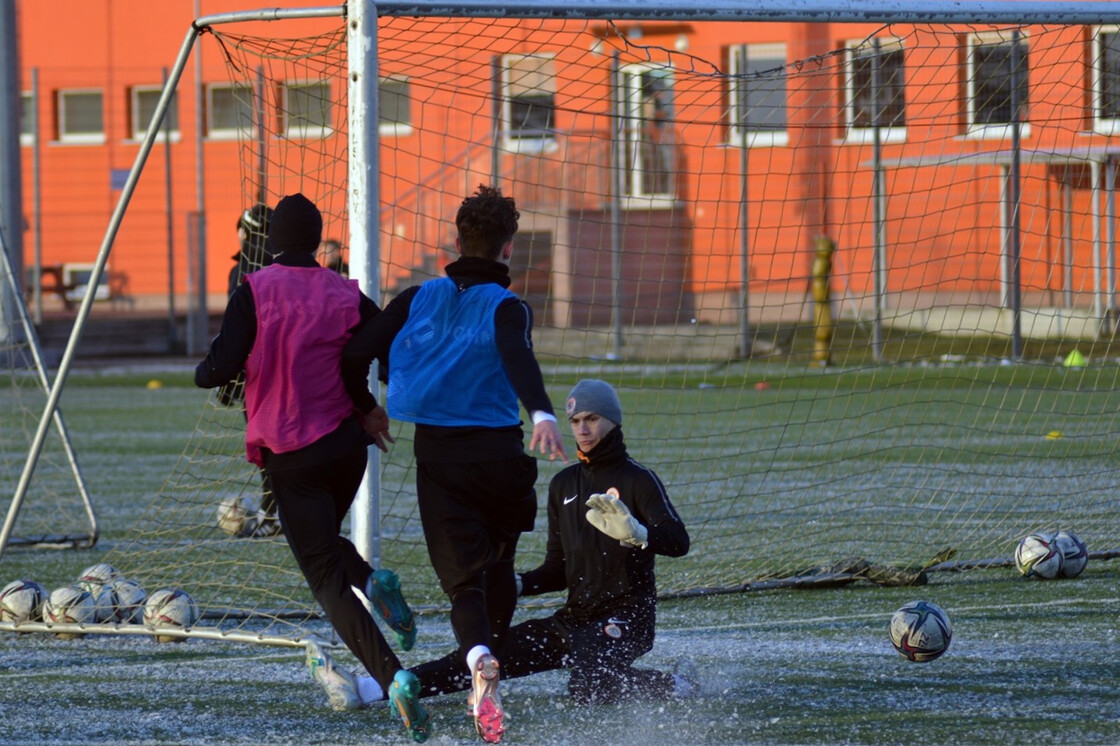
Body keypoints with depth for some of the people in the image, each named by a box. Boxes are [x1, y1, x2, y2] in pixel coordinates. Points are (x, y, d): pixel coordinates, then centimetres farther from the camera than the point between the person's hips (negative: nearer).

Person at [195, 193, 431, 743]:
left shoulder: (254, 292, -10)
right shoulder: (347, 297, 0)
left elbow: (220, 370, -16)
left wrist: (202, 372, 8)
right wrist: (372, 408, 15)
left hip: (290, 455, -4)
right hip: (346, 445, 4)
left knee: (326, 577, -4)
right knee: (323, 542, 30)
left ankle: (392, 677, -22)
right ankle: (375, 581, -2)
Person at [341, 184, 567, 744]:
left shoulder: (418, 299, 5)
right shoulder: (505, 307, -5)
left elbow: (355, 355, 1)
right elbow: (518, 357, -27)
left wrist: (365, 409, 19)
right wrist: (541, 414, -43)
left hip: (436, 455, 1)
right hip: (499, 455, -1)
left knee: (463, 577, -3)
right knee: (498, 567, 22)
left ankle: (479, 662, -33)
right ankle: (484, 683, 27)